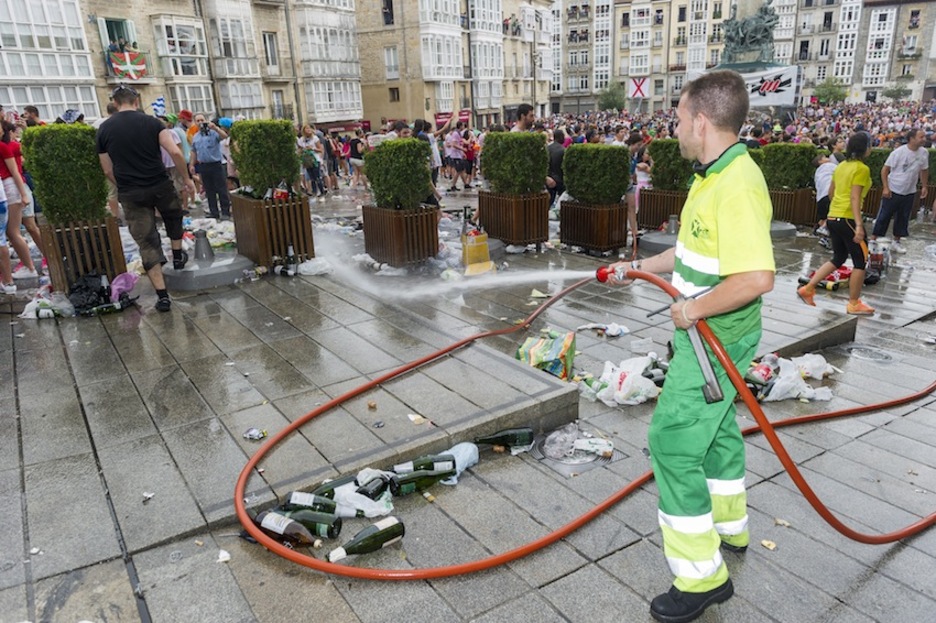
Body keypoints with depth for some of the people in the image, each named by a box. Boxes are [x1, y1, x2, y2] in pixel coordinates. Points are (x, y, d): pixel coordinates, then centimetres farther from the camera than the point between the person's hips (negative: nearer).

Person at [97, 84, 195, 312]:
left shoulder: (104, 129, 4)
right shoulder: (151, 122, -2)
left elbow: (108, 170, 8)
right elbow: (175, 152, -12)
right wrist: (187, 178, 0)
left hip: (130, 194, 1)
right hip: (160, 186, -1)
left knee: (147, 243, 4)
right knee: (173, 216, 33)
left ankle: (162, 296, 2)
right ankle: (178, 256, 43)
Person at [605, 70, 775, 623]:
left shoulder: (736, 186, -26)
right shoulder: (714, 177, 7)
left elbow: (758, 277, -35)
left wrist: (695, 309, -24)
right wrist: (638, 268, 22)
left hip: (715, 340, -11)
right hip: (708, 334, 11)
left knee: (673, 443, -5)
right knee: (716, 426, 23)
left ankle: (702, 574, 10)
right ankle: (729, 526, 45)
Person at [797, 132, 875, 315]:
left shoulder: (841, 166, 11)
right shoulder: (862, 169, -12)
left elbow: (831, 192, 19)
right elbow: (855, 198, -20)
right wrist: (859, 225, -23)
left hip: (833, 218, 8)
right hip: (848, 219, -8)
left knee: (838, 259, 19)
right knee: (860, 261, 5)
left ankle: (808, 289, 12)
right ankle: (854, 304, 12)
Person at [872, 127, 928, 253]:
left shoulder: (924, 153, -2)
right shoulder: (898, 152, -16)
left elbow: (924, 171, 12)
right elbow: (885, 169, -12)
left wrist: (924, 187, 9)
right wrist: (886, 188, -16)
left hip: (909, 192, 5)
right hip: (893, 191, -4)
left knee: (903, 218, 10)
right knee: (884, 216, -1)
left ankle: (896, 242, 21)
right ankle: (873, 240, 7)